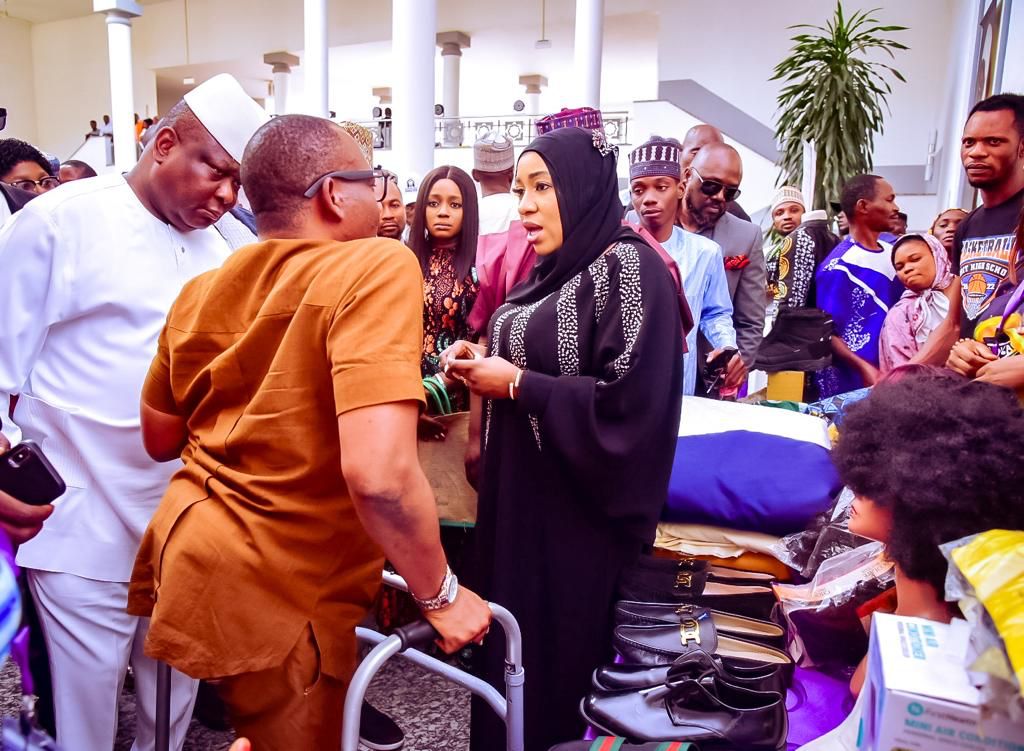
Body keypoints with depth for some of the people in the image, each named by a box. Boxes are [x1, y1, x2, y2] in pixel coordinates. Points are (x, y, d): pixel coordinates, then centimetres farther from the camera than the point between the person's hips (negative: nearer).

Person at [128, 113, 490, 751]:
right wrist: (440, 594, -17)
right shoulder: (377, 266, -20)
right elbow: (378, 473, -32)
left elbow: (160, 440, 13)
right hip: (276, 598, -7)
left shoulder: (201, 291, 2)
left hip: (186, 550, 8)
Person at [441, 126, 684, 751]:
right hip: (522, 493, 8)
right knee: (516, 635, 17)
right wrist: (485, 363, 1)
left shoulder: (629, 266, -16)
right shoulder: (553, 268, 10)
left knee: (562, 648, 6)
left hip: (580, 508, -8)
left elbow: (630, 403, -24)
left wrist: (516, 384, -19)